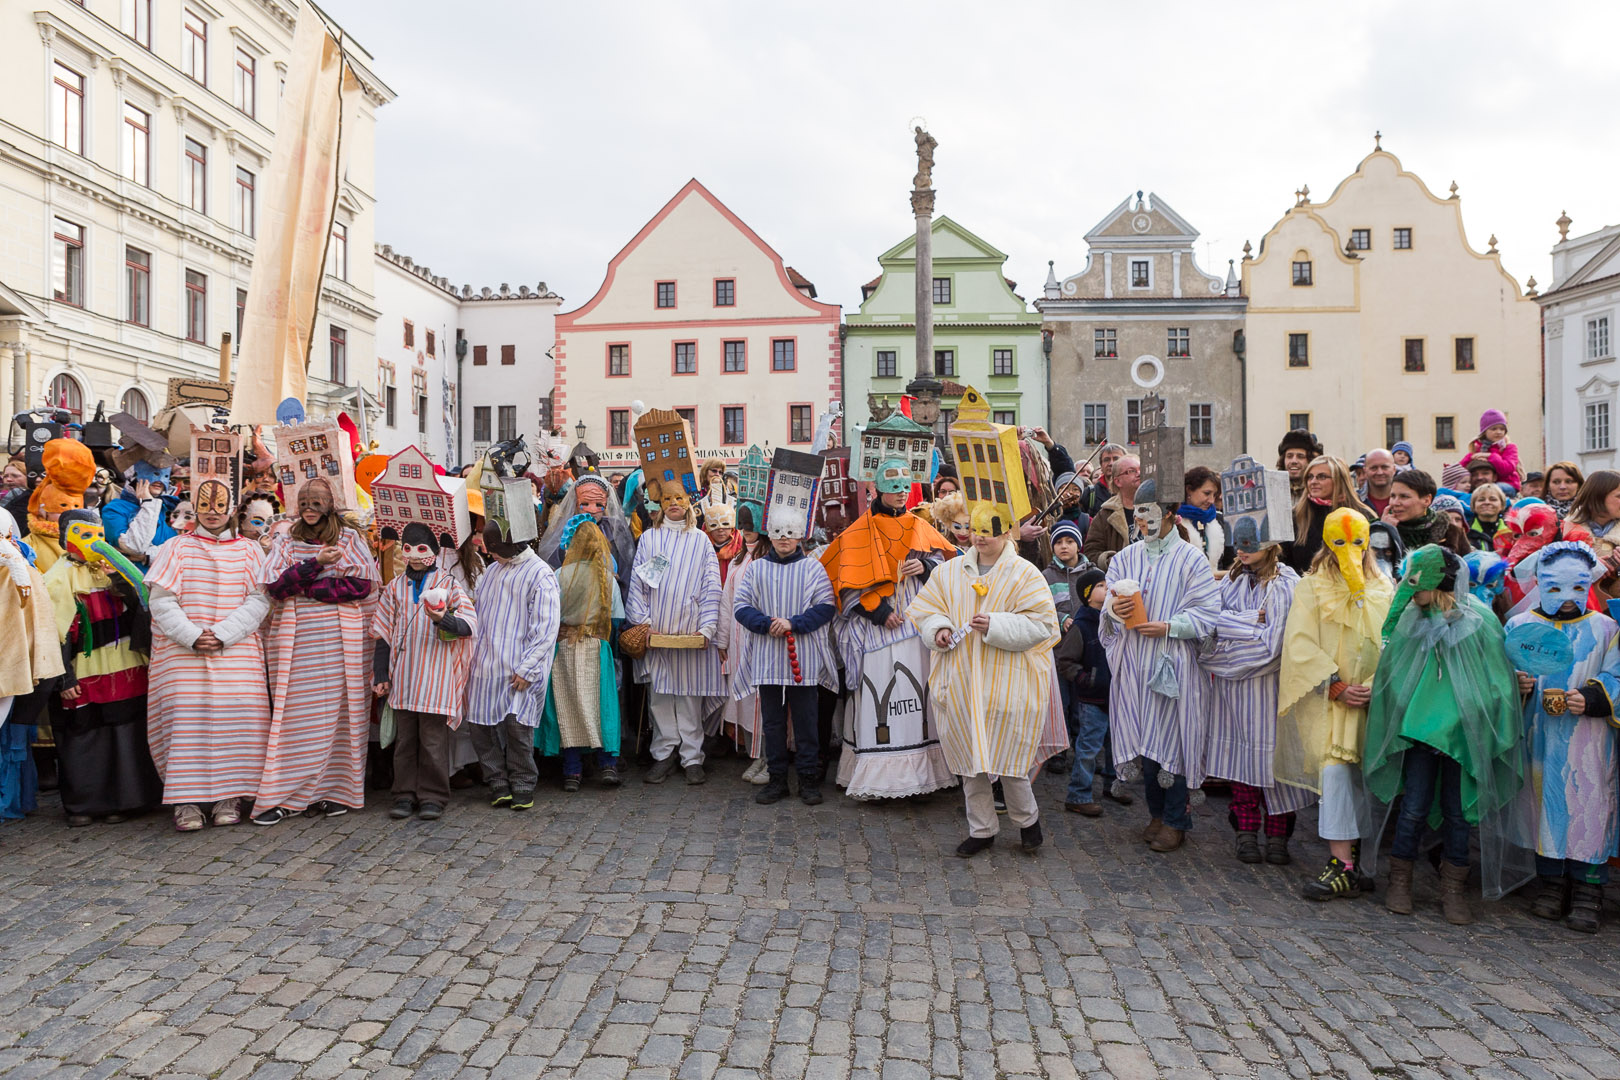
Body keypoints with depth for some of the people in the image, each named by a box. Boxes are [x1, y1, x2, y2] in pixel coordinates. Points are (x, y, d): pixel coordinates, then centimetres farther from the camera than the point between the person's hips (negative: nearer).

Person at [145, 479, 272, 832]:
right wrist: (192, 636, -13)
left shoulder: (249, 550, 11)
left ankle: (230, 795, -1)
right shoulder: (176, 548, 11)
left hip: (237, 651, 0)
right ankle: (186, 801, -2)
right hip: (182, 653, 0)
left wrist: (222, 635, -12)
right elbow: (161, 600, 1)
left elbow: (259, 600, 0)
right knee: (185, 716, -7)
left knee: (237, 716, -8)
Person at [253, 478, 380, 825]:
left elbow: (362, 584, -4)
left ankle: (334, 789, 6)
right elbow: (273, 586, 0)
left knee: (337, 710, -1)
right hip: (295, 637, 1)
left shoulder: (350, 539, 9)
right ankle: (285, 795, 2)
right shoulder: (285, 543, 15)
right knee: (295, 714, -3)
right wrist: (315, 564, -11)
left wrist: (304, 587, -6)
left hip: (339, 637, -1)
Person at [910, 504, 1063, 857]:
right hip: (959, 682, 4)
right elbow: (924, 611, 11)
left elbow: (1041, 625, -10)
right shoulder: (949, 572, 9)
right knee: (969, 759, 9)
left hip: (1007, 684, -4)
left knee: (1008, 759, 0)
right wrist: (938, 629, -10)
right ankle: (981, 829, 25)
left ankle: (1027, 819, 27)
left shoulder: (1025, 575, -3)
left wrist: (995, 626, -21)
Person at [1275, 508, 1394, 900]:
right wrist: (1337, 686, -13)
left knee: (1361, 776, 2)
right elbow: (1300, 646, -5)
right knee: (1335, 772, -13)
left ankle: (1346, 864, 12)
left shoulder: (1384, 591, 13)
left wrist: (1376, 685, -8)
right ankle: (1345, 865, -11)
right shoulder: (1311, 589, 4)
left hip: (1372, 702, 3)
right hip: (1326, 702, -3)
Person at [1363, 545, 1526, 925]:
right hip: (1420, 727, 1)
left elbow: (1496, 681, -1)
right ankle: (1399, 881, 16)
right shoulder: (1410, 620, 2)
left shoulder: (1480, 622, -5)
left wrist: (1489, 733, -6)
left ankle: (1452, 889, 21)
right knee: (1414, 806, 1)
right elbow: (1392, 674, 10)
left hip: (1463, 733, -1)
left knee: (1457, 810, 7)